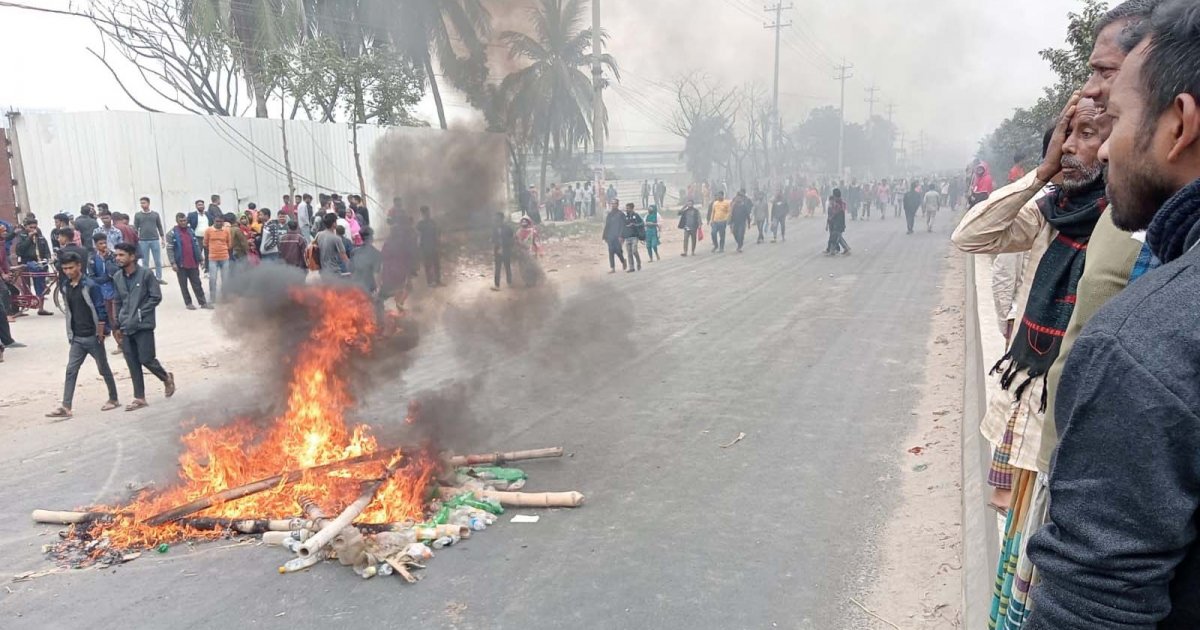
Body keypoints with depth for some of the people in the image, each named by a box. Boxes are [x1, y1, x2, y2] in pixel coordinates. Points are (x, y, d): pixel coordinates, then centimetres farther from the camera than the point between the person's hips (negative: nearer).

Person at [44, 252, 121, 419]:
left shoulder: (89, 286, -13)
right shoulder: (64, 288, 6)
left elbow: (101, 311, -13)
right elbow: (68, 311, 15)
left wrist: (100, 334, -13)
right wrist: (70, 334, 13)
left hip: (92, 336, -5)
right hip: (76, 338, 5)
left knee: (103, 369, 8)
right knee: (71, 371, -1)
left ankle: (114, 399, 22)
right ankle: (66, 407, -1)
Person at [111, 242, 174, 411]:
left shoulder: (145, 274, -7)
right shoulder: (117, 277, 7)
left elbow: (156, 297, -7)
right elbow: (118, 303, 14)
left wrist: (140, 313, -13)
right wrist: (117, 326, 12)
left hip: (143, 325, -5)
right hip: (126, 327, 5)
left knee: (146, 359, -5)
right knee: (132, 364, 6)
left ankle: (166, 378, 24)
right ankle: (139, 398, 13)